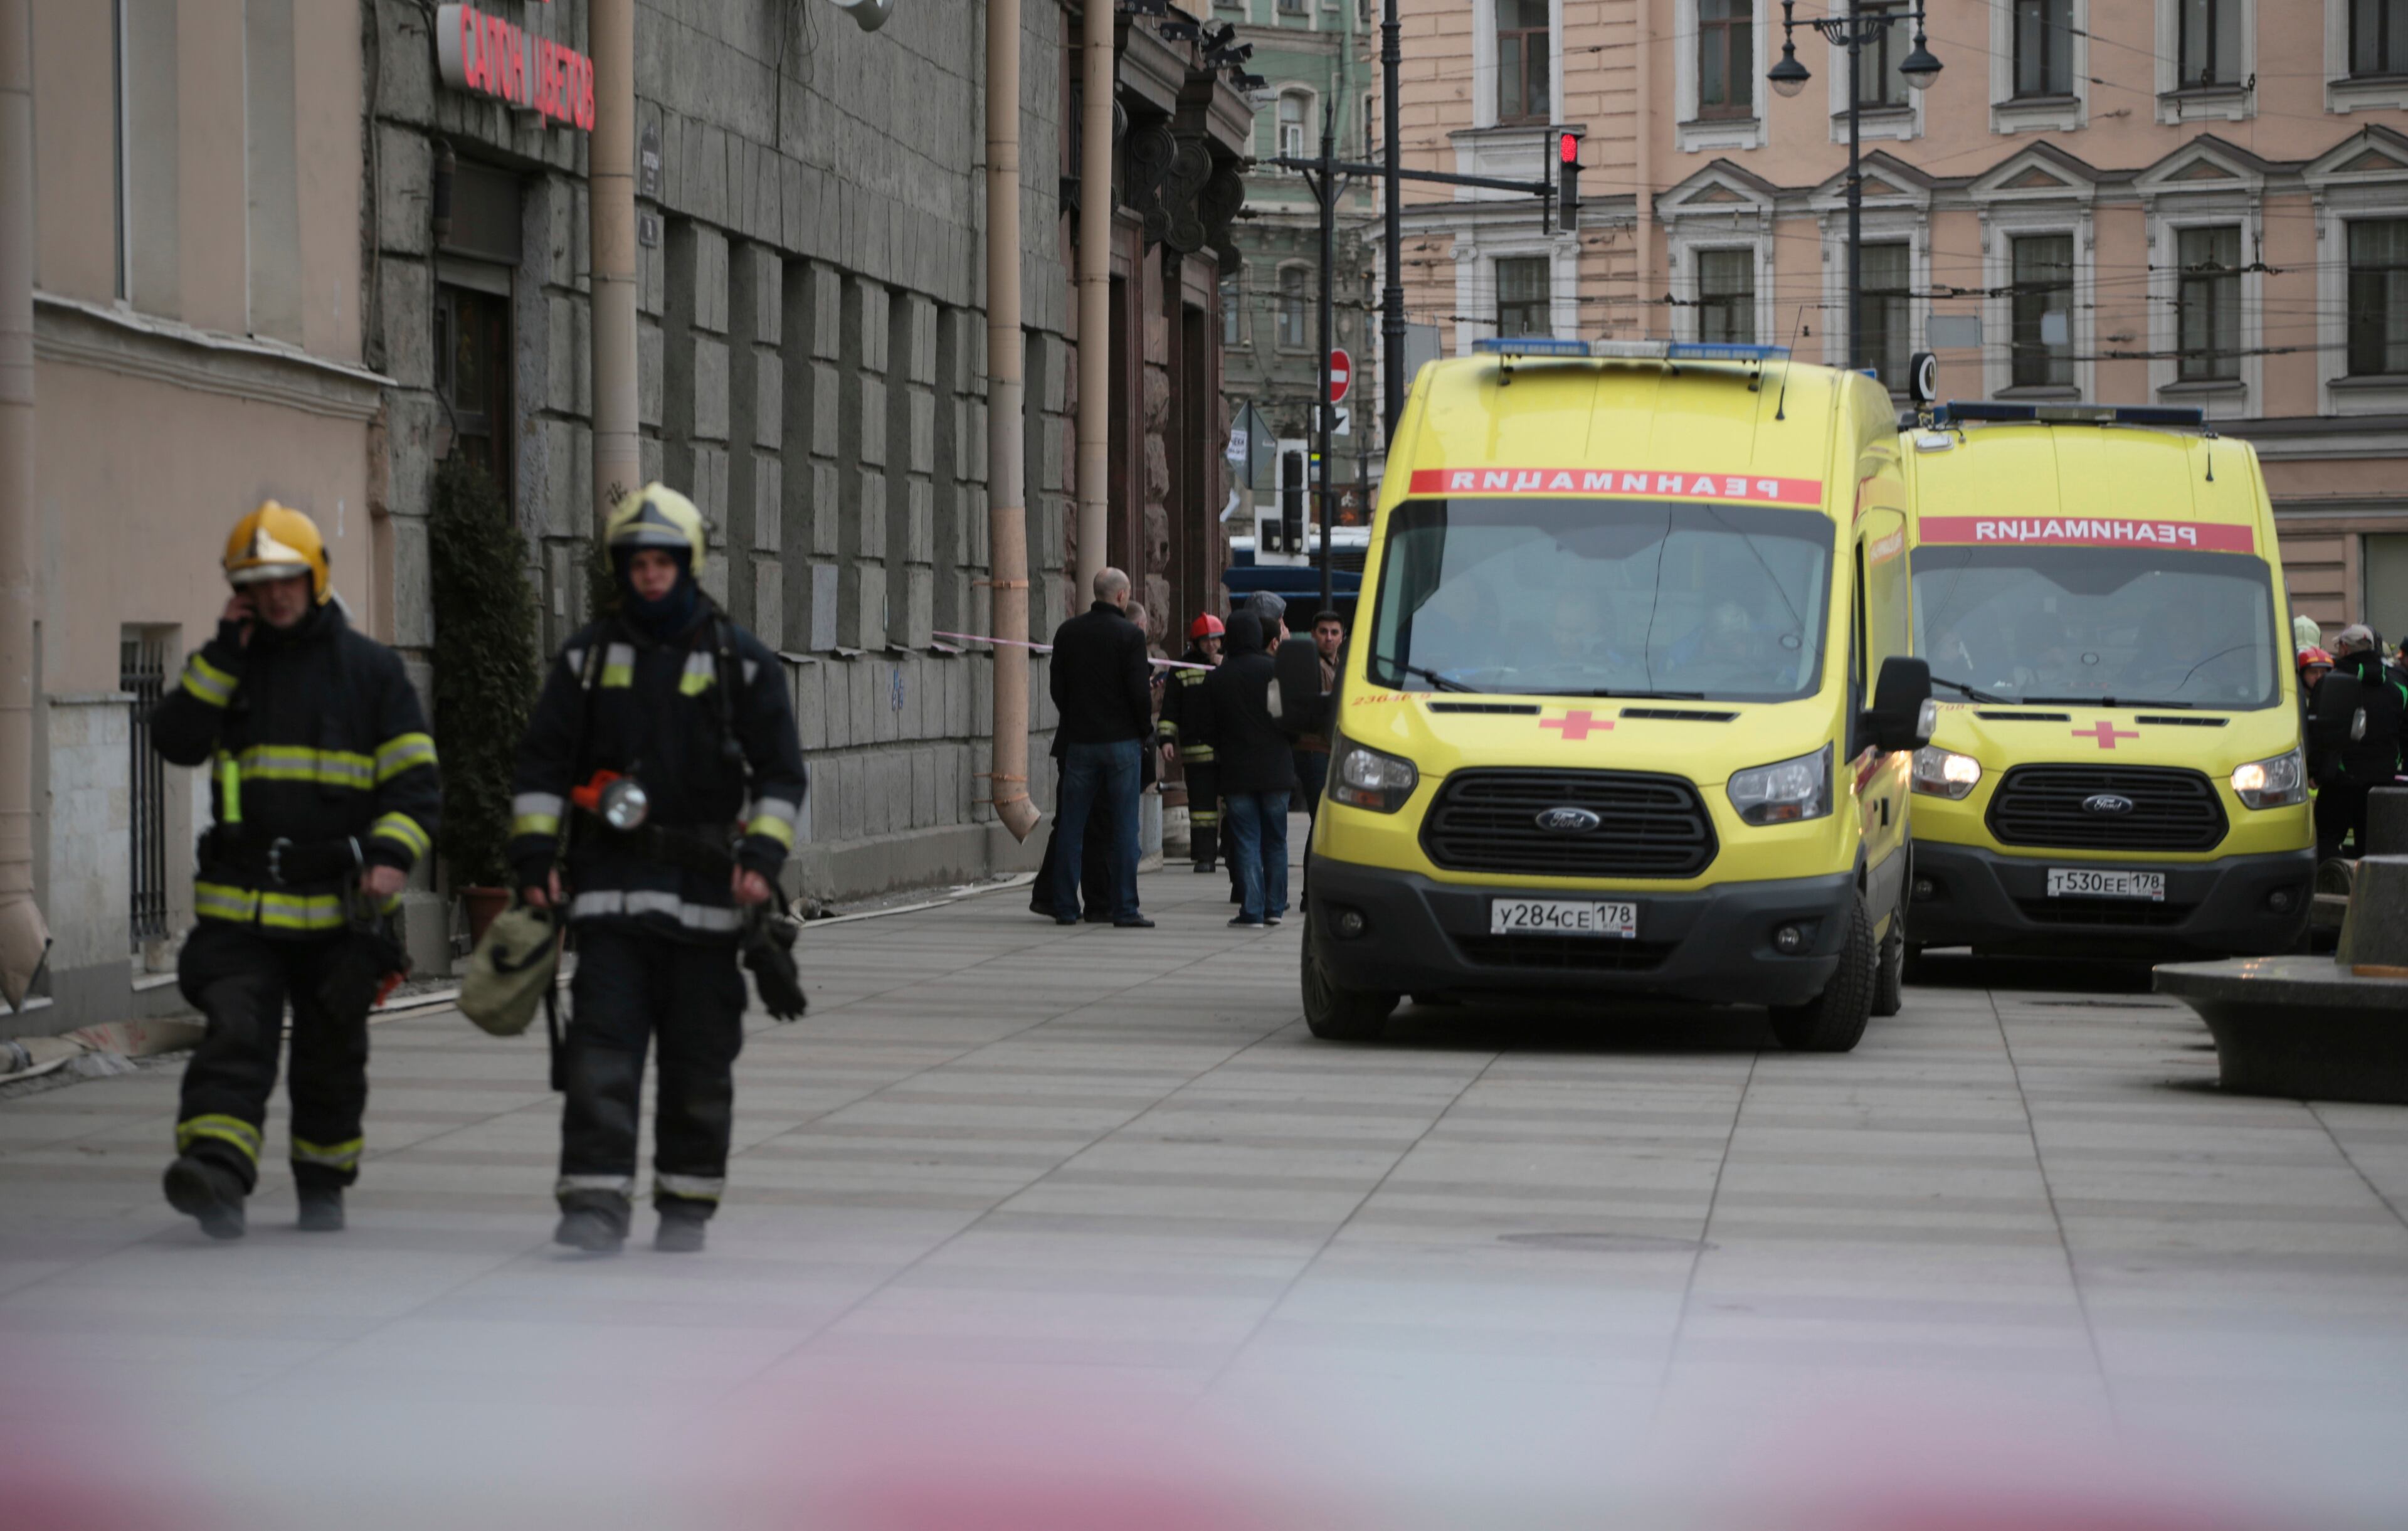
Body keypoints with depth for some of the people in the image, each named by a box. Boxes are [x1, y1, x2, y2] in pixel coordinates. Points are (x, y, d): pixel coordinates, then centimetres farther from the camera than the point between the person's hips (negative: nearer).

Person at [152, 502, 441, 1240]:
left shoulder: (369, 668, 4)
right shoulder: (229, 664, 11)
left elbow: (416, 782, -1)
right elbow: (175, 739, -4)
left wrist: (392, 855, -17)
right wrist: (223, 654, -8)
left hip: (340, 906, 0)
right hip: (240, 905, 0)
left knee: (331, 1056, 10)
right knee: (235, 1035, -16)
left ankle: (323, 1184, 26)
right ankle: (217, 1170, -30)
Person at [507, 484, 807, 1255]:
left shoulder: (741, 660, 3)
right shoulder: (589, 655, 8)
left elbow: (780, 772, 5)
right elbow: (542, 763, 10)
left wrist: (763, 857, -9)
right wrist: (534, 854, 0)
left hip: (705, 891, 0)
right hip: (610, 886, 0)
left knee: (700, 1060, 6)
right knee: (601, 1048, -9)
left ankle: (687, 1204, 18)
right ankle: (595, 1200, -11)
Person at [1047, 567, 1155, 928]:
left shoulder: (1067, 632, 3)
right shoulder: (1130, 635, -10)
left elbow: (1057, 689, 6)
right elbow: (1139, 692, -13)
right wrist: (1146, 729, 2)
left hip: (1079, 740, 4)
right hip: (1122, 741, -4)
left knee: (1071, 827, 7)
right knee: (1124, 827, 0)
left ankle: (1065, 907, 8)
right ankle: (1124, 909, -1)